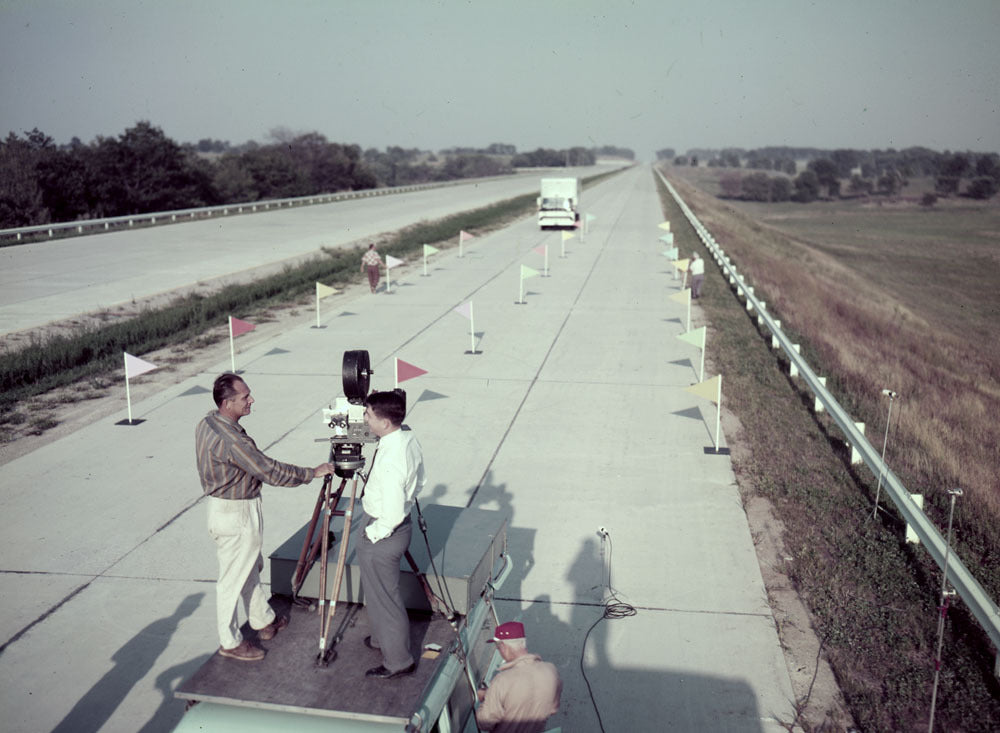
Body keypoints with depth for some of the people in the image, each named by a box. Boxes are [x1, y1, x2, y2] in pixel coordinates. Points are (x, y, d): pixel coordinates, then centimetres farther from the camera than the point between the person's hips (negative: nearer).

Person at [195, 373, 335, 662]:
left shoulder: (207, 423, 0)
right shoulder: (230, 439, -31)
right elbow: (271, 471, -27)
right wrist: (313, 473, -17)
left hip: (218, 505, 10)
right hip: (235, 516, -10)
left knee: (251, 566, 23)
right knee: (233, 578, 5)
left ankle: (263, 621, 40)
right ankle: (230, 642, 21)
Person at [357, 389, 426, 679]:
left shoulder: (390, 459, -32)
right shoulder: (410, 439, -3)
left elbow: (392, 515, -31)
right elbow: (420, 481, 13)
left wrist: (371, 533, -15)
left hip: (382, 532, -10)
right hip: (399, 527, 10)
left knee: (383, 596, 8)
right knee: (375, 590, 28)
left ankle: (398, 661, 24)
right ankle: (382, 638, 47)